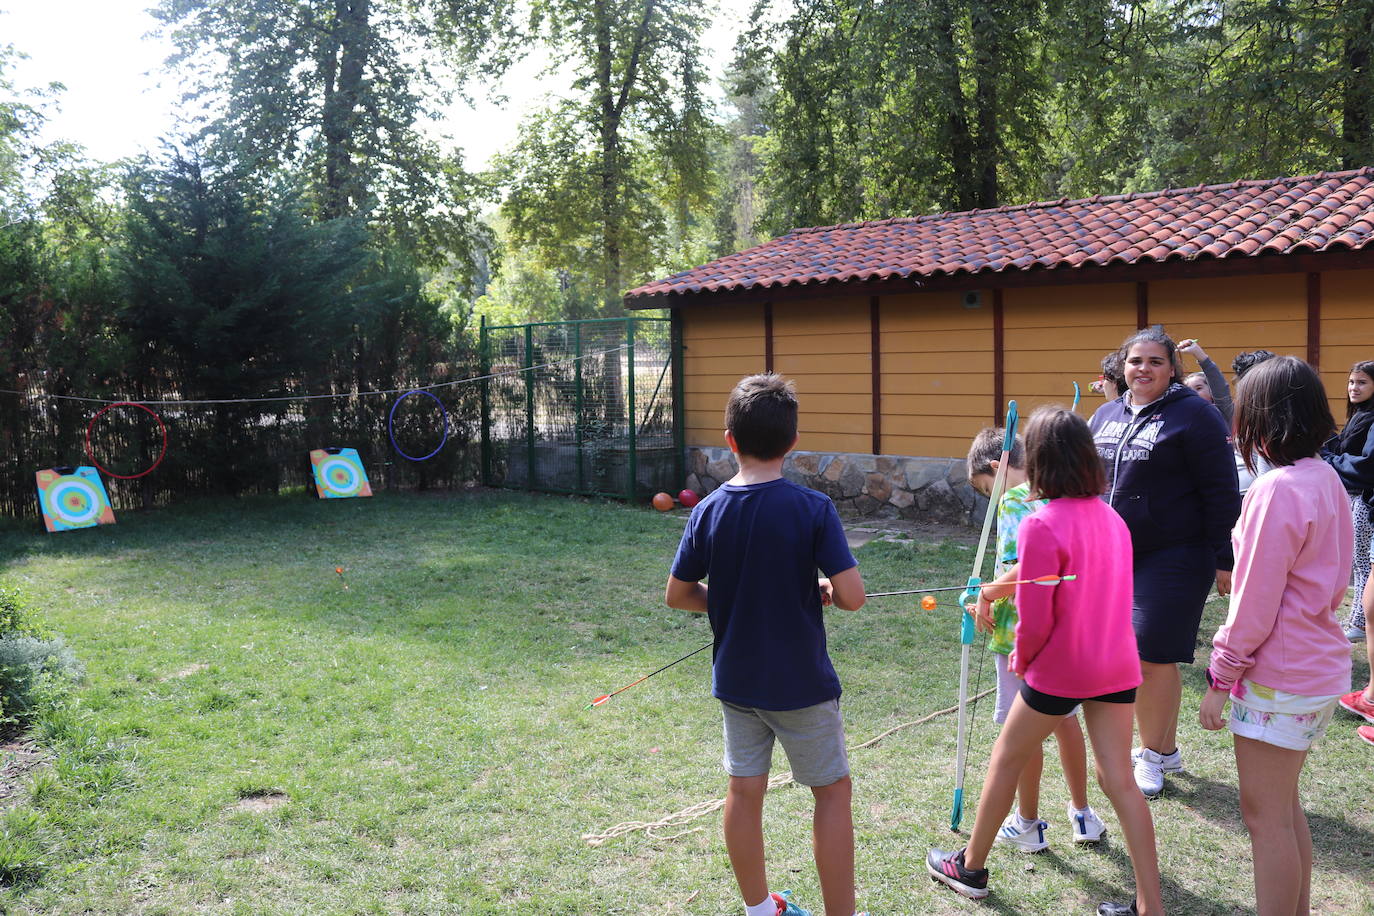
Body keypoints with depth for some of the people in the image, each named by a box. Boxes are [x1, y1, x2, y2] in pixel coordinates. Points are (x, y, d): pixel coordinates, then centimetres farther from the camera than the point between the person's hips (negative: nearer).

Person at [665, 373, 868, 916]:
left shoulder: (708, 511, -7)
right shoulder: (812, 508, -17)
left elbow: (677, 594, 0)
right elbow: (852, 596, -20)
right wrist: (822, 592, 1)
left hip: (735, 681, 4)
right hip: (802, 683, -4)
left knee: (744, 791, 15)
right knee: (832, 791, 11)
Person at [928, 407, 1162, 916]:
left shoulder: (1042, 525, -20)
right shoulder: (1112, 518, 2)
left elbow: (1035, 621, -18)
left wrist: (1020, 659, 2)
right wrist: (1008, 585, 22)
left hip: (1060, 670, -5)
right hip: (1117, 667, 6)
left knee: (1006, 759, 14)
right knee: (1120, 779, 10)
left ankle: (971, 867, 31)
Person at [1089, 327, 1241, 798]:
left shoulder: (1193, 415, -8)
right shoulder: (1105, 416, 12)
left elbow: (1221, 492, -10)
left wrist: (1223, 559, -11)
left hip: (1173, 560, -7)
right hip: (1114, 556, 7)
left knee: (1153, 655, -4)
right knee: (1128, 654, 10)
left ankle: (1153, 754, 12)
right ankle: (1164, 749, 25)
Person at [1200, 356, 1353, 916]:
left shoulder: (1277, 491, -21)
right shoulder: (1327, 480, 7)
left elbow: (1254, 604, -20)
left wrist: (1219, 679, -11)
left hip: (1278, 680, -9)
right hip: (1320, 667, 9)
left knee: (1266, 815, 2)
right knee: (1285, 807, 21)